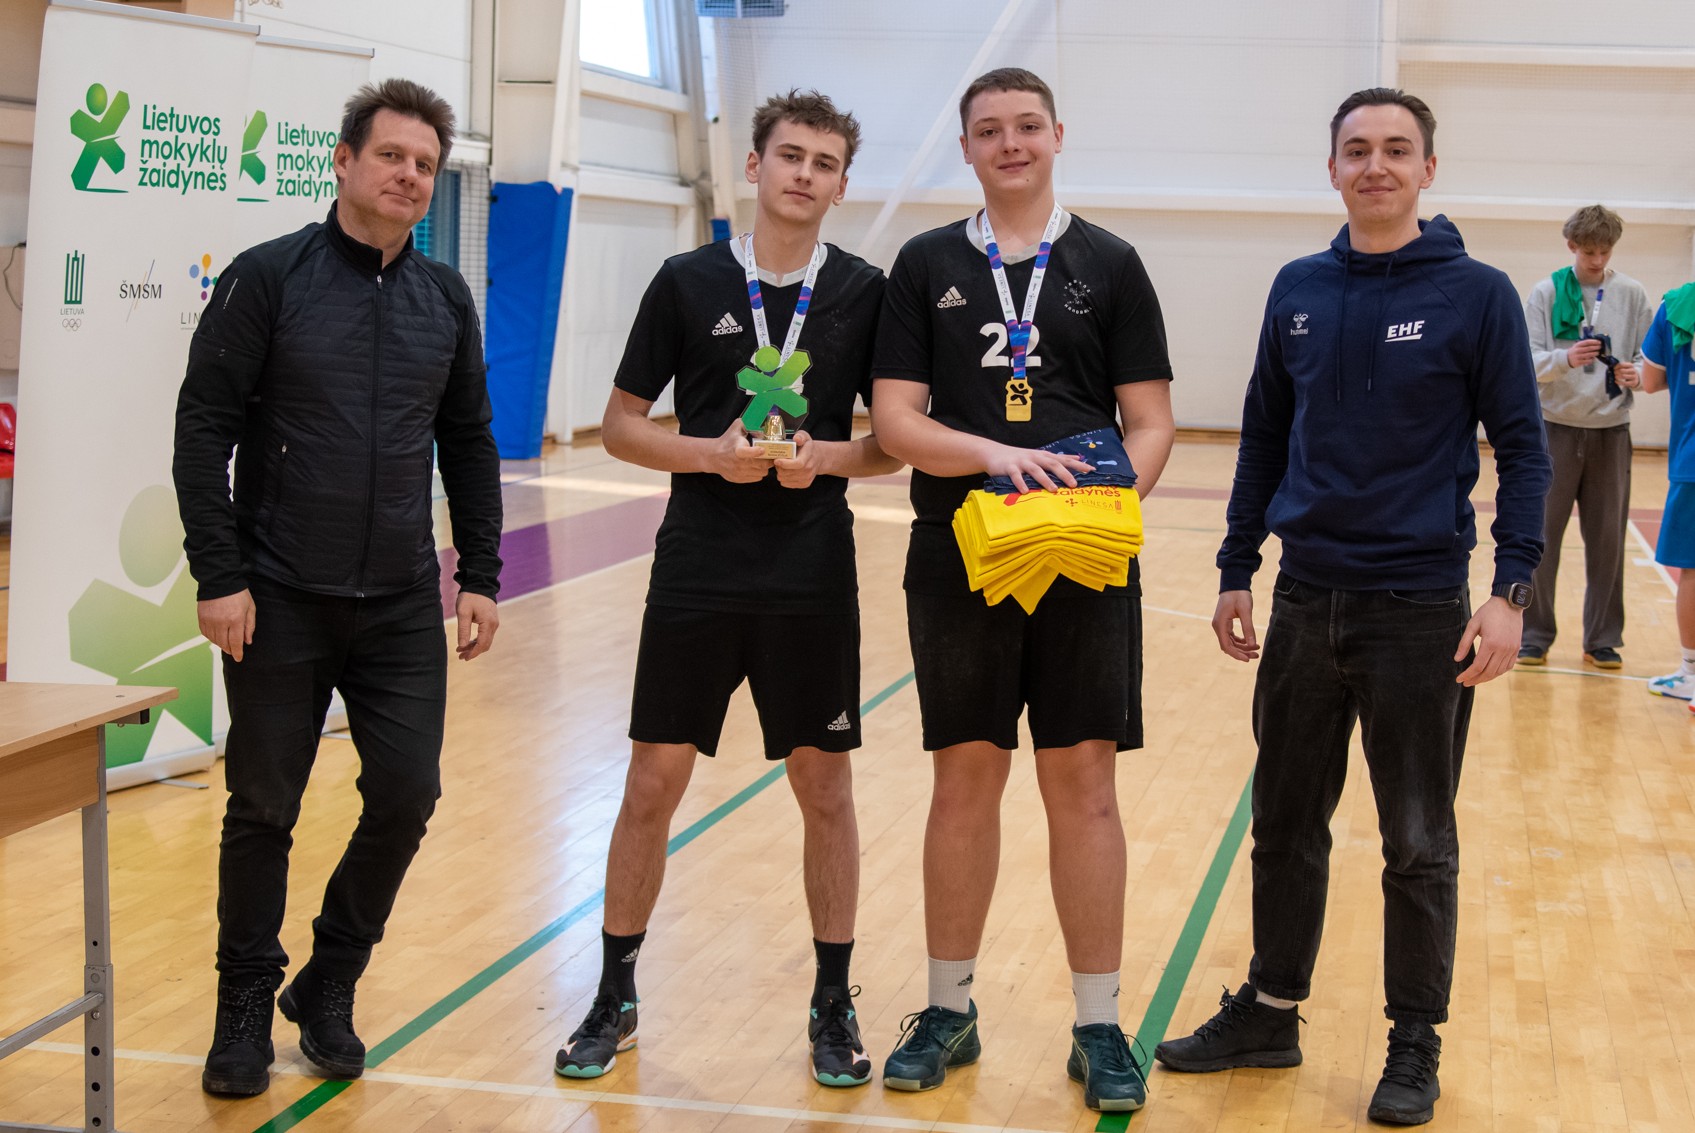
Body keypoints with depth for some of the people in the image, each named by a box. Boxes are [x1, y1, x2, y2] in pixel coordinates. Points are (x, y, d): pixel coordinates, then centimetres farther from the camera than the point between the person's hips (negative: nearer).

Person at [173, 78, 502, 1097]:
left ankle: (330, 988, 22)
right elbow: (204, 429, -7)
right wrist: (219, 576, -12)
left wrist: (481, 575, 9)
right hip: (279, 602, -3)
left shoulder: (446, 298, 7)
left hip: (402, 606, 4)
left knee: (408, 795, 1)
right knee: (264, 808, 5)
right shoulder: (268, 278, -5)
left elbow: (469, 442, 13)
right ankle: (247, 1006, 23)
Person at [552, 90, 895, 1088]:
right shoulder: (690, 282, 1)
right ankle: (615, 999, 19)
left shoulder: (865, 293, 2)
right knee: (653, 784, 4)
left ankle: (833, 1004, 21)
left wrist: (825, 456, -14)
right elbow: (622, 425, 4)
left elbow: (900, 442, 5)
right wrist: (711, 453, -12)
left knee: (826, 790, 6)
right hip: (696, 577, 0)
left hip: (814, 583, 0)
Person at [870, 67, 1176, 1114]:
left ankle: (1100, 1026, 12)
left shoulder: (1109, 264, 5)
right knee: (965, 781, 7)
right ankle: (949, 1010, 20)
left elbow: (1152, 424, 3)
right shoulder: (928, 265, 7)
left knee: (1084, 784, 2)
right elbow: (896, 420, -1)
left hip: (1085, 567, 0)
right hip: (957, 559, 1)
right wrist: (997, 455, -18)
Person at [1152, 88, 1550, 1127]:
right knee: (1286, 825, 13)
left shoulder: (1476, 294, -6)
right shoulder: (1299, 291, 7)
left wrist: (1512, 591, -15)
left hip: (1421, 611, -4)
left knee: (1419, 844, 7)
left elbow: (1523, 449, -6)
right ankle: (1270, 1012, 28)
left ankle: (1416, 1041, 20)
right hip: (1306, 602, 4)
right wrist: (1236, 572, 11)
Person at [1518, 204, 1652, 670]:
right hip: (1555, 428, -1)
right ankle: (1534, 635, 10)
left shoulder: (1632, 295, 3)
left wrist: (1636, 376, -19)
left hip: (1610, 432, 1)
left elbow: (1651, 361, 4)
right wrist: (1566, 358, -26)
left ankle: (1603, 639, 15)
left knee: (1607, 540, 5)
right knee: (1542, 537, 1)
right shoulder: (1546, 293, -1)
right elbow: (1528, 360, -6)